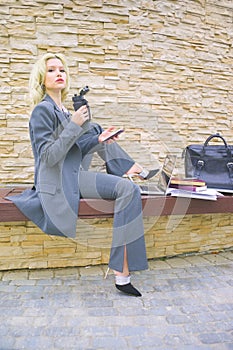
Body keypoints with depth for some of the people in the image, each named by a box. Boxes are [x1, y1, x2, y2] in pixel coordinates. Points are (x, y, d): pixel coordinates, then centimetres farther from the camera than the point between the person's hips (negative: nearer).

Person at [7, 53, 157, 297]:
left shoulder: (62, 110, 17)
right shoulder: (42, 110, -10)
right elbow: (49, 157, -19)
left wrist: (98, 140, 4)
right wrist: (74, 126, -21)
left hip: (72, 176, 9)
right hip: (60, 183, -9)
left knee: (95, 129, 14)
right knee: (128, 189, -21)